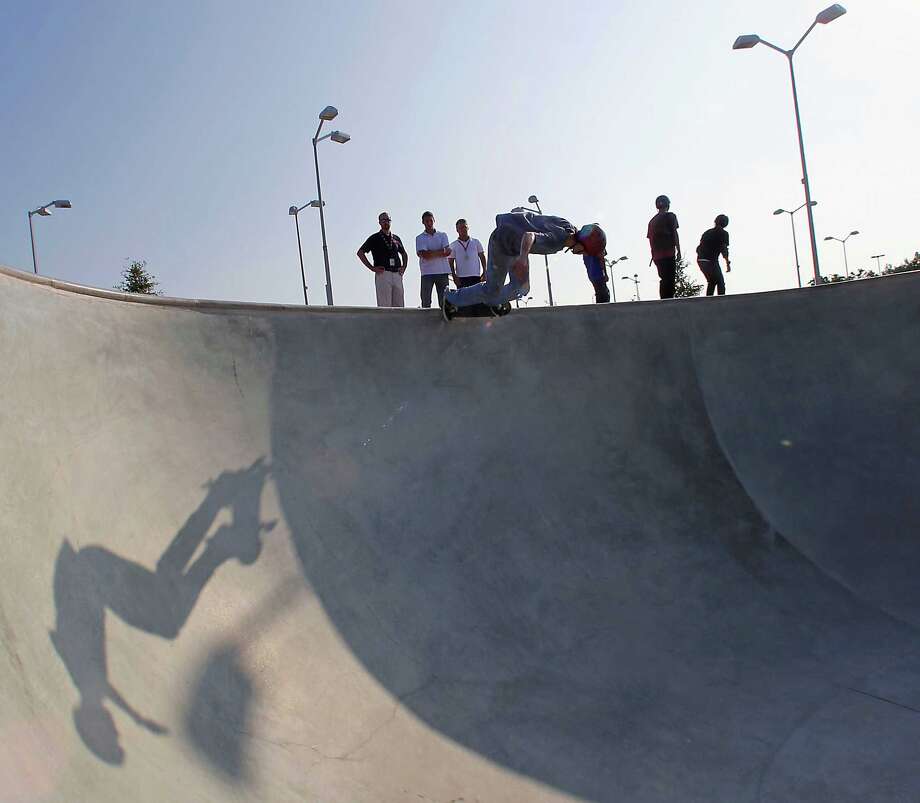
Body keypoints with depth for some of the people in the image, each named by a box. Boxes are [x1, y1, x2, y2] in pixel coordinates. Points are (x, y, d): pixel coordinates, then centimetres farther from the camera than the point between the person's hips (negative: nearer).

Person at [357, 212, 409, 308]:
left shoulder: (396, 238, 18)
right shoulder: (375, 238, 4)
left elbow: (404, 254, 32)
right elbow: (360, 252, 0)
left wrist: (404, 267, 15)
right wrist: (372, 268, -7)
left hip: (397, 275, 5)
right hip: (383, 274, -5)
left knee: (399, 306, 2)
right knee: (384, 307, -10)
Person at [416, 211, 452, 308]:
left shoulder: (442, 235, 14)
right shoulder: (420, 238, 8)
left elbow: (448, 252, -1)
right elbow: (425, 255, -8)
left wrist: (430, 253, -6)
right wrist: (440, 252, -4)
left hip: (443, 271, 2)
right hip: (427, 272, -2)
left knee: (444, 300, 0)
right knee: (426, 302, -4)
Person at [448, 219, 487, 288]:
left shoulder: (476, 242, 10)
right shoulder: (453, 245, 5)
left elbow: (482, 257, 12)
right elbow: (451, 263, 4)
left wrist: (484, 272, 4)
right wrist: (454, 277, -6)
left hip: (476, 276, 1)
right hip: (461, 278, -1)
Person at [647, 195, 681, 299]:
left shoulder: (652, 221, 18)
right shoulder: (670, 216, 1)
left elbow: (650, 238, 16)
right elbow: (674, 233, -5)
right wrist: (678, 251, -4)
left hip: (657, 256, 6)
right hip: (668, 253, -6)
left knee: (664, 280, 13)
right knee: (670, 280, -10)